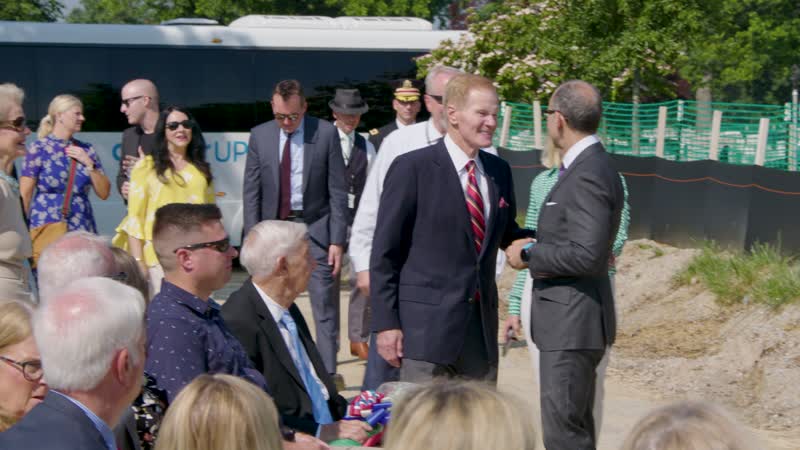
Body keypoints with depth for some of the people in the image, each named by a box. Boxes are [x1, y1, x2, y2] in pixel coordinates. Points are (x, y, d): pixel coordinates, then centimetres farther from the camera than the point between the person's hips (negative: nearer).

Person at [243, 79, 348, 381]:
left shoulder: (326, 133, -4)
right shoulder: (260, 136, 3)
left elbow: (338, 191, -4)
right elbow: (251, 192, 5)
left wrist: (337, 240, -9)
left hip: (315, 226, -2)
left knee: (324, 304, -2)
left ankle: (328, 371, 3)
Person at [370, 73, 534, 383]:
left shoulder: (499, 171, 12)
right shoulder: (412, 169, -7)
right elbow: (385, 251, -7)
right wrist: (386, 323, -12)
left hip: (481, 326, 6)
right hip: (427, 326, -6)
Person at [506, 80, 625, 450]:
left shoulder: (588, 175, -19)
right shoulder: (587, 167, 13)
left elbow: (588, 254, -26)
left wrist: (528, 255, -15)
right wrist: (537, 255, 9)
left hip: (573, 323, -11)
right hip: (568, 321, 11)